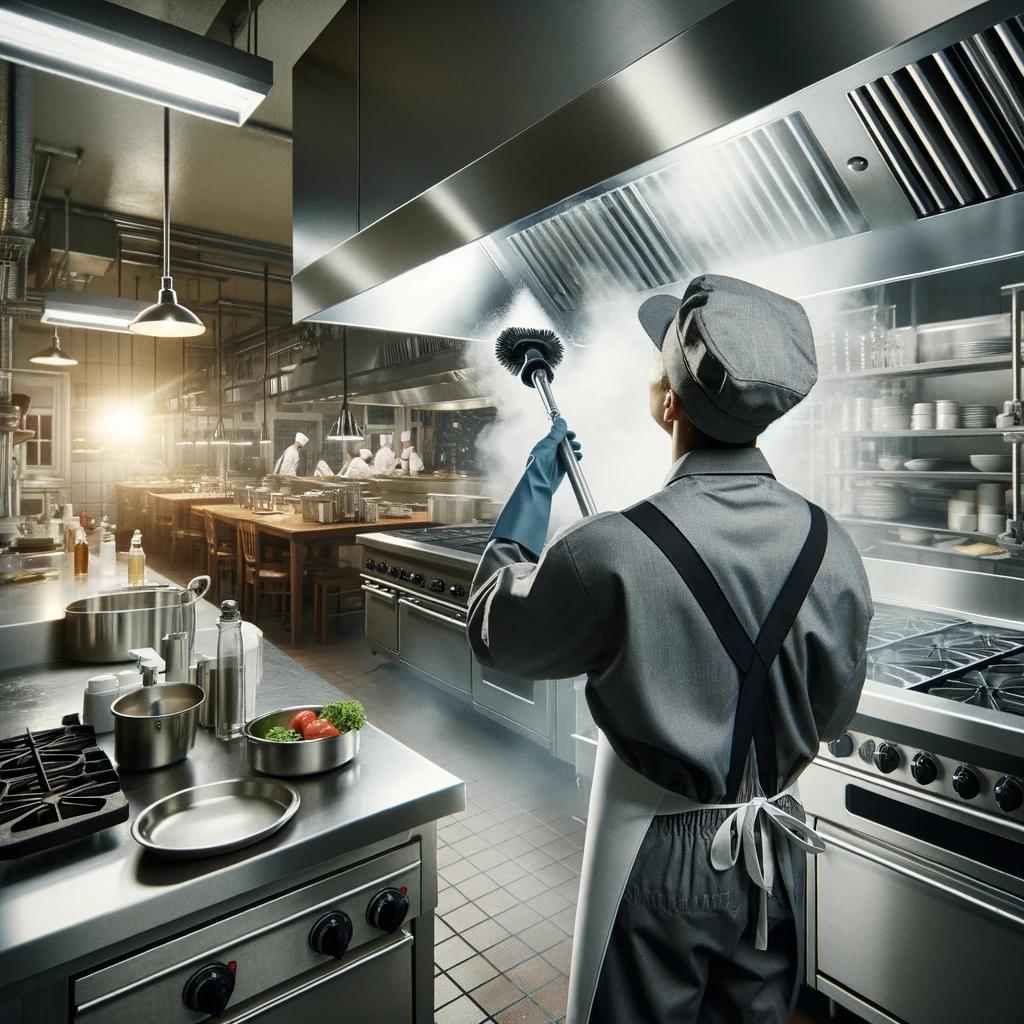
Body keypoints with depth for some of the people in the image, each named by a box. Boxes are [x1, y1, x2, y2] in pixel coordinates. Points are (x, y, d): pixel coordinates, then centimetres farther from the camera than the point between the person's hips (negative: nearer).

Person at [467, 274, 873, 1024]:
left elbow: (494, 629, -9)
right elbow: (832, 716, 2)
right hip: (776, 850, 5)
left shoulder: (615, 553, -28)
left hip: (662, 853, -4)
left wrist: (534, 490, -2)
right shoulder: (832, 549, -12)